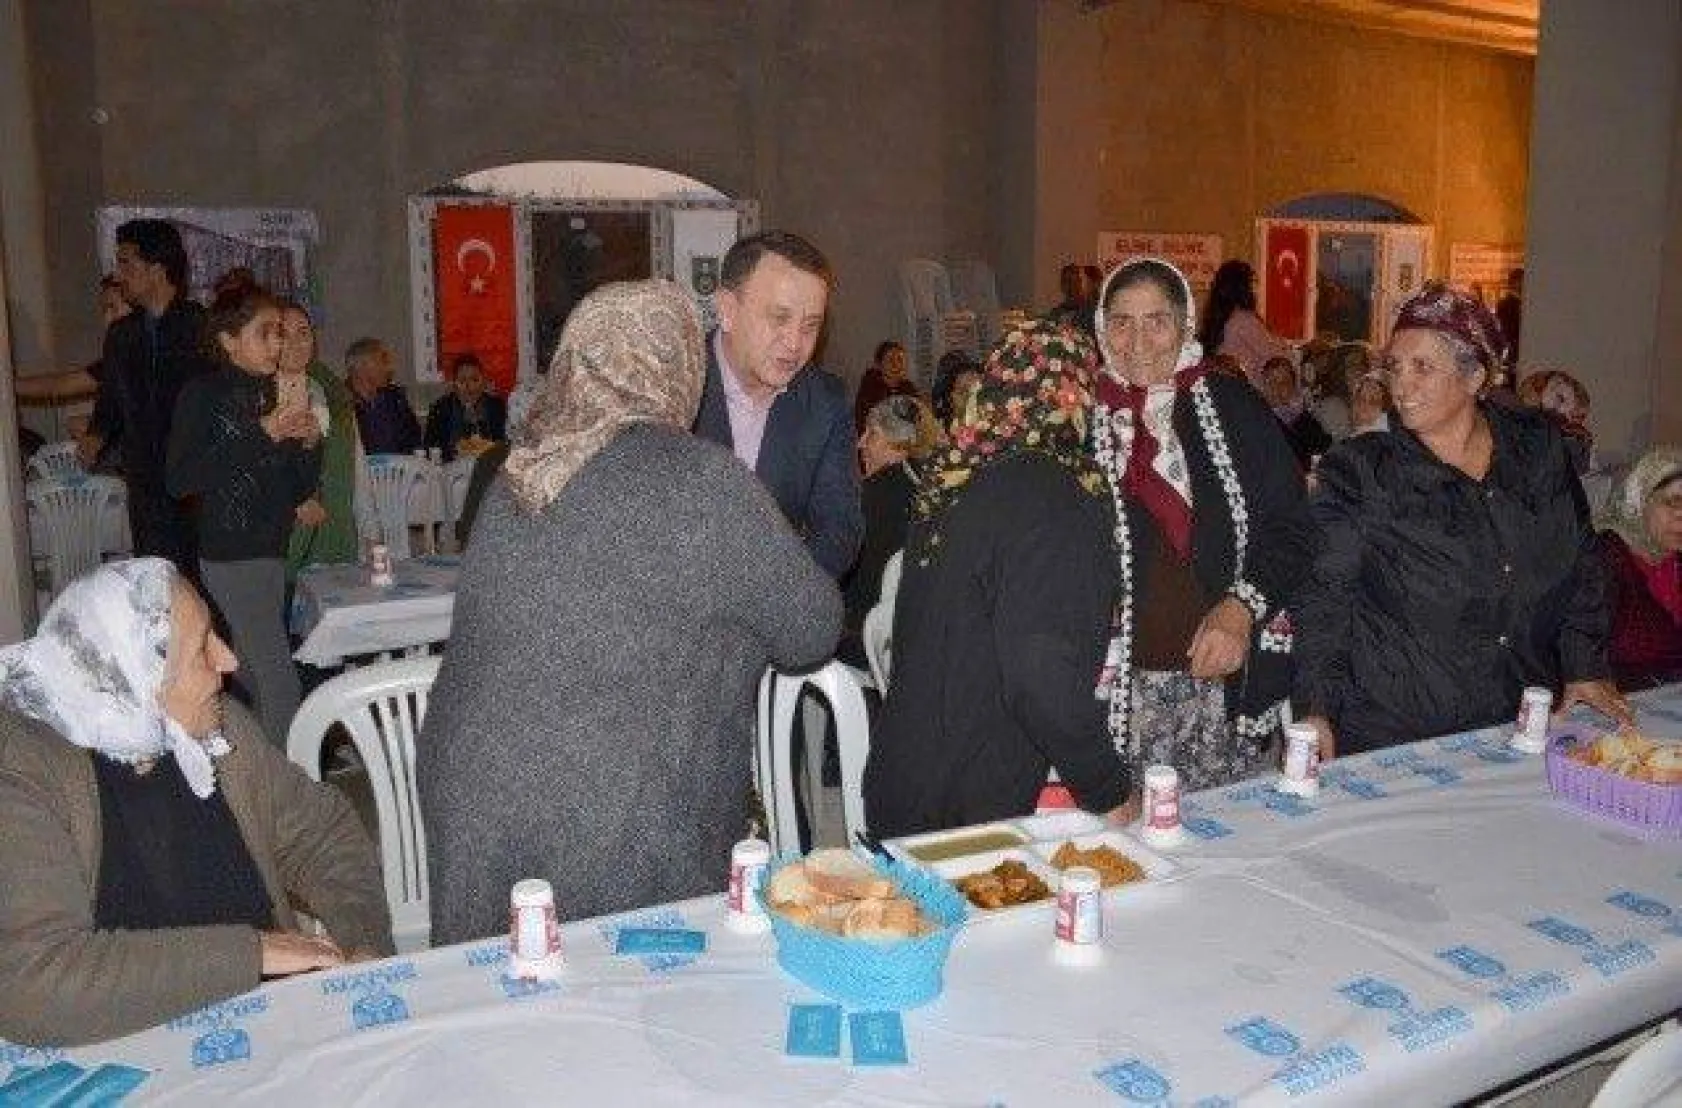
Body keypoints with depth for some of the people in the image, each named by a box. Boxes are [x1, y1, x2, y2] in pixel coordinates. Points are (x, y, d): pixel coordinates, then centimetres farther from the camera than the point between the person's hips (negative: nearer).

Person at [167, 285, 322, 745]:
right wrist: (261, 434, -20)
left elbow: (299, 489, 15)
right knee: (280, 685, -11)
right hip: (231, 556, -6)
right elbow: (180, 479, -19)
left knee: (253, 677, 12)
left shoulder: (274, 397, 12)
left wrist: (309, 443, -5)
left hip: (270, 552, 6)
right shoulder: (203, 396, -6)